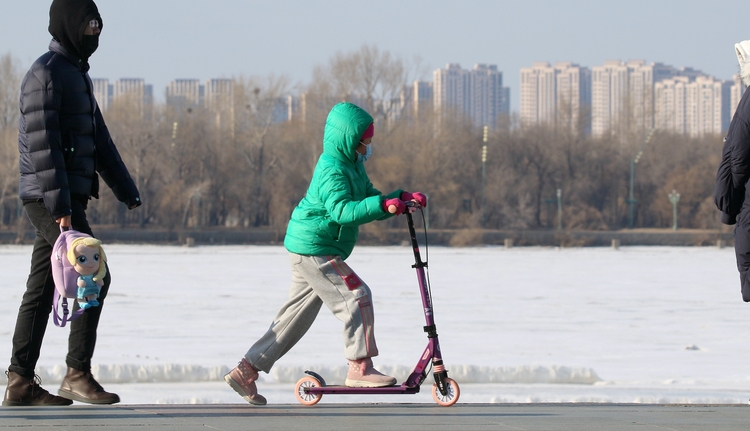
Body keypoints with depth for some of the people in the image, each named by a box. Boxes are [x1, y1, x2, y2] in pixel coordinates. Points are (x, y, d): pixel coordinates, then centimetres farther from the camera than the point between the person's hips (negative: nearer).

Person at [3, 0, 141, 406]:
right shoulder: (46, 74, -12)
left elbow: (99, 140, 24)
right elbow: (42, 144, -19)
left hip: (68, 198, 10)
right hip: (50, 199, -10)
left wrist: (127, 191, 18)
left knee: (41, 289, 8)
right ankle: (77, 374, -11)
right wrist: (59, 204, -25)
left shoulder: (77, 75, 20)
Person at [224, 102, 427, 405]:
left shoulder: (352, 166, 15)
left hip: (308, 250, 11)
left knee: (298, 315, 11)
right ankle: (360, 368, -11)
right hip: (313, 248, -11)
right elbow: (342, 210, -33)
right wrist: (383, 205, -43)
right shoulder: (332, 170, -19)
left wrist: (402, 198, 1)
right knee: (356, 296, -13)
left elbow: (369, 197, 18)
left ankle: (246, 371, 13)